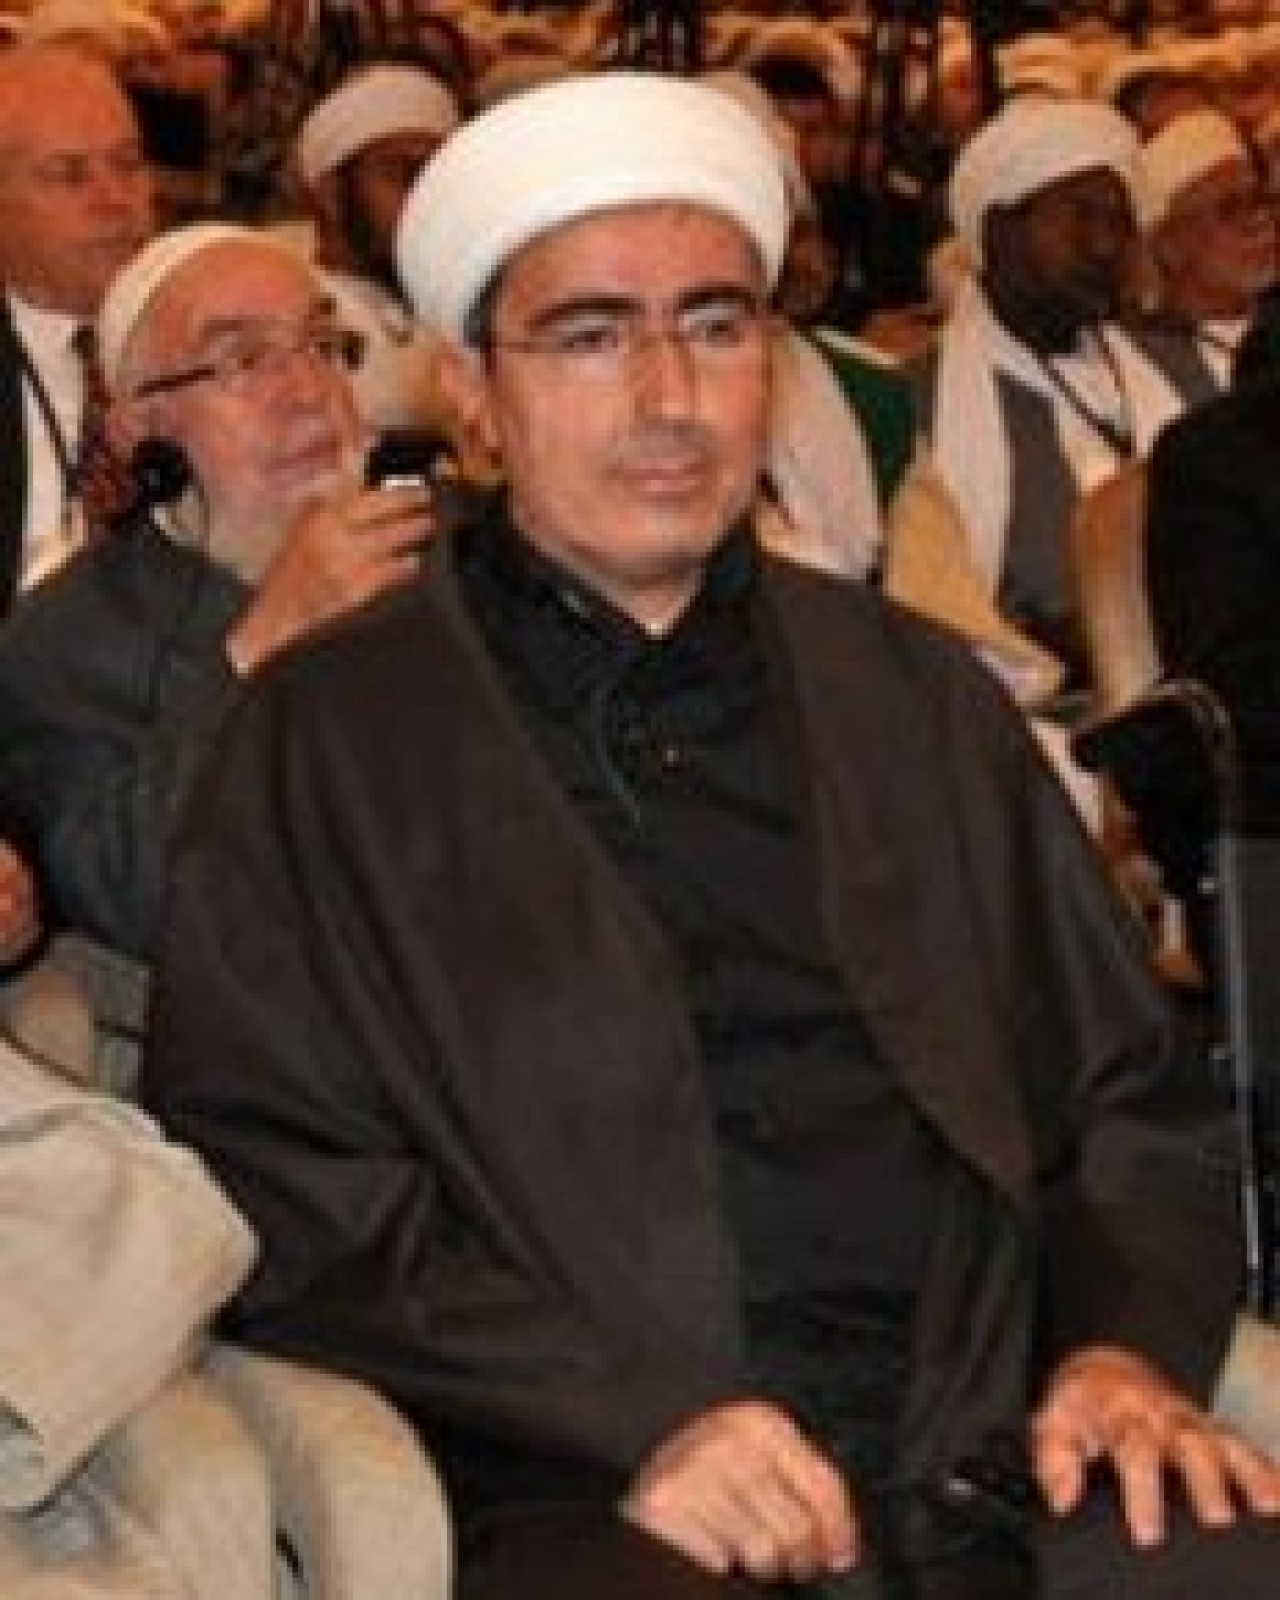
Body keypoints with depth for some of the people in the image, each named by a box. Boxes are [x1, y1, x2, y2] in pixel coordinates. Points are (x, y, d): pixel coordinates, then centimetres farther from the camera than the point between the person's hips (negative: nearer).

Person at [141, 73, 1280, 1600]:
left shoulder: (923, 696, 20)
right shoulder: (321, 739, 8)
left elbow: (1129, 1102, 20)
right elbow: (270, 1195, 0)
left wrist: (1127, 1350, -1)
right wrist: (634, 1421, -12)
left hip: (1001, 1462, 4)